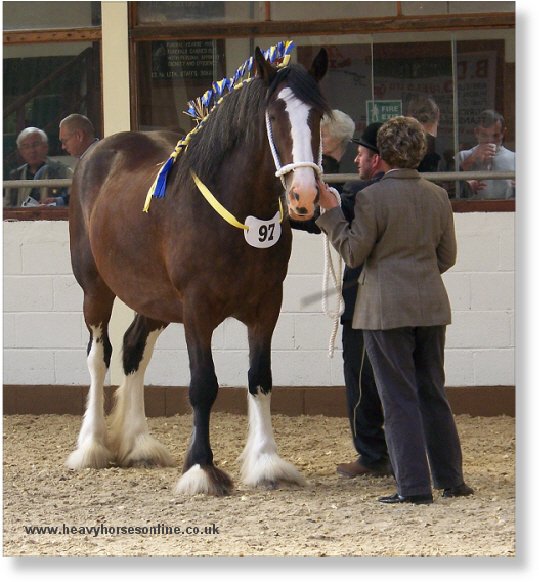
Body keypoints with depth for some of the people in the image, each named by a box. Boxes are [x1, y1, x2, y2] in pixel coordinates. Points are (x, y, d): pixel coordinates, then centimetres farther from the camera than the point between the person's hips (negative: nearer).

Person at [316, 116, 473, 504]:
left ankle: (414, 487, -2)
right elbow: (448, 256, 11)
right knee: (433, 393, 15)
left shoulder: (371, 198, -12)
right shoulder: (438, 197, 4)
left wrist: (331, 211, -1)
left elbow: (353, 253, -8)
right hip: (431, 308, 5)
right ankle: (451, 479, 19)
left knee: (399, 398, -1)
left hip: (386, 309, -5)